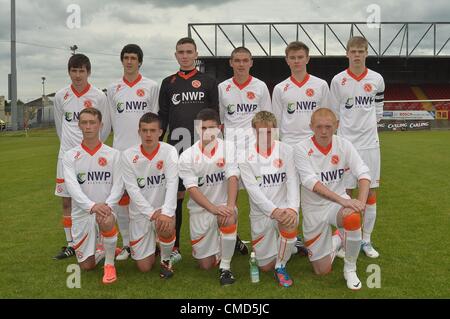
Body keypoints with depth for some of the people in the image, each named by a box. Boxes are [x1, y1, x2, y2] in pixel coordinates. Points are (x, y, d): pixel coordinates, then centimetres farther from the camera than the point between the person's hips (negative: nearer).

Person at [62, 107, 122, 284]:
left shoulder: (113, 154, 0)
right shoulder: (70, 156, 0)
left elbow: (118, 185, -7)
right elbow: (72, 186, -14)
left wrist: (107, 205, -27)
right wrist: (92, 206, -31)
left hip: (106, 210, -2)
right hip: (81, 212, 2)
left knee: (106, 222, -39)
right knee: (86, 265, 5)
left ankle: (110, 263, -13)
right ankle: (102, 248, 40)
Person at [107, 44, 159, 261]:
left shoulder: (151, 87, 3)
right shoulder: (113, 89, 10)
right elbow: (114, 119, 13)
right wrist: (123, 139, 7)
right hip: (121, 148, 3)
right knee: (121, 198, 4)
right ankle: (127, 243, 16)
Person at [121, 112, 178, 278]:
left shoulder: (169, 151, -11)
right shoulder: (128, 155, -9)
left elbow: (172, 184, -22)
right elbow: (132, 189, -13)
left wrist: (166, 213, -36)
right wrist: (151, 213, -23)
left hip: (163, 209, -1)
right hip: (140, 213, 1)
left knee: (166, 227, -36)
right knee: (144, 267, 1)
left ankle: (166, 260, -2)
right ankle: (150, 243, 38)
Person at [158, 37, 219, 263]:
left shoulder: (208, 82, 8)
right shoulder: (168, 83, 12)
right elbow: (162, 116, 12)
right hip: (176, 148, 1)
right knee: (176, 196, 3)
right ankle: (174, 246, 13)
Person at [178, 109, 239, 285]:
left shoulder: (228, 148, -6)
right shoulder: (187, 156, -8)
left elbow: (232, 177, -17)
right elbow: (192, 189, -15)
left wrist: (230, 206, -32)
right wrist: (213, 208, -28)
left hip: (223, 205, 0)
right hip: (200, 209, 1)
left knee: (230, 219, -37)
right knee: (206, 264, 3)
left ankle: (225, 267, -15)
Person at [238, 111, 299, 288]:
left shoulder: (286, 150, -4)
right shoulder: (246, 155, -6)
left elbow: (293, 182, -12)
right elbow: (253, 189, -15)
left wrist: (292, 208, -30)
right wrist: (273, 211, -28)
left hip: (284, 208, -1)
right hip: (260, 213, 1)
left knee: (290, 223, -38)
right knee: (265, 266, 6)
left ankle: (281, 267, -11)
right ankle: (288, 243, 40)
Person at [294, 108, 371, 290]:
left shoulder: (343, 145, -6)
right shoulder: (302, 149, -14)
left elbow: (363, 172, -13)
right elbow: (310, 181, -26)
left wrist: (361, 201, -32)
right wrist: (341, 199, -36)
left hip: (339, 202, 1)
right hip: (313, 209, -1)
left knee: (353, 218, -37)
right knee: (322, 270, 3)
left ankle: (350, 269, -10)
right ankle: (335, 241, 38)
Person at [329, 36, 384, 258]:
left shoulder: (377, 79, 4)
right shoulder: (338, 80, -1)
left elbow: (378, 110, 16)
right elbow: (334, 114, 6)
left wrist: (367, 125, 10)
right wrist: (347, 130, 5)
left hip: (370, 143, 2)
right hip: (346, 143, -2)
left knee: (371, 192, 5)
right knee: (345, 193, 3)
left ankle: (366, 240, 19)